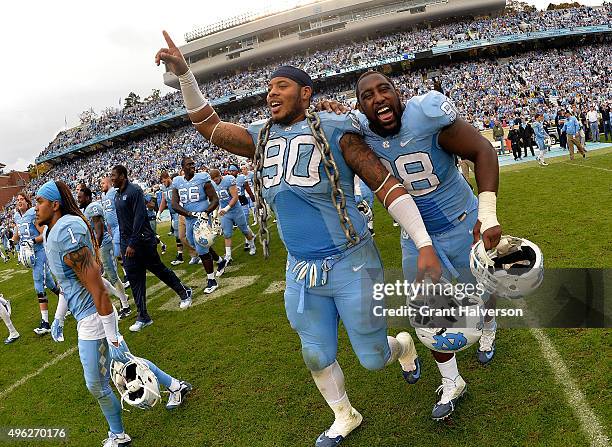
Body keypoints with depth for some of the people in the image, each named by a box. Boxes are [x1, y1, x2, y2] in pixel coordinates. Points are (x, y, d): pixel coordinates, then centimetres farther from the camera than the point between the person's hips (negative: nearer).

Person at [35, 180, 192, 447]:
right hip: (88, 317, 9)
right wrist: (58, 317, 26)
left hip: (93, 319, -9)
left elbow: (97, 289, -26)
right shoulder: (51, 232, 6)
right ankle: (175, 386, 40)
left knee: (97, 385, 10)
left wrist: (113, 338, -23)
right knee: (125, 360, 22)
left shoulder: (67, 232, -25)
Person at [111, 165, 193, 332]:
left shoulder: (134, 191, -14)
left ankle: (184, 293, 27)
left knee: (158, 269, 5)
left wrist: (132, 243, -22)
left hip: (142, 240, -8)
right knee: (135, 279, 6)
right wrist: (124, 244, 16)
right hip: (127, 242, 8)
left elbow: (139, 217, -20)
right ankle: (143, 317, 13)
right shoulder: (117, 196, 12)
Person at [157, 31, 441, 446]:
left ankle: (403, 344, 46)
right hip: (301, 270, 5)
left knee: (373, 357, 9)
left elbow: (387, 186, -11)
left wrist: (424, 245, -15)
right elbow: (209, 125, 16)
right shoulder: (261, 138, 7)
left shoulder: (334, 131, -11)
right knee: (318, 358, 18)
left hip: (351, 263, -5)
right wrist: (184, 74, 1)